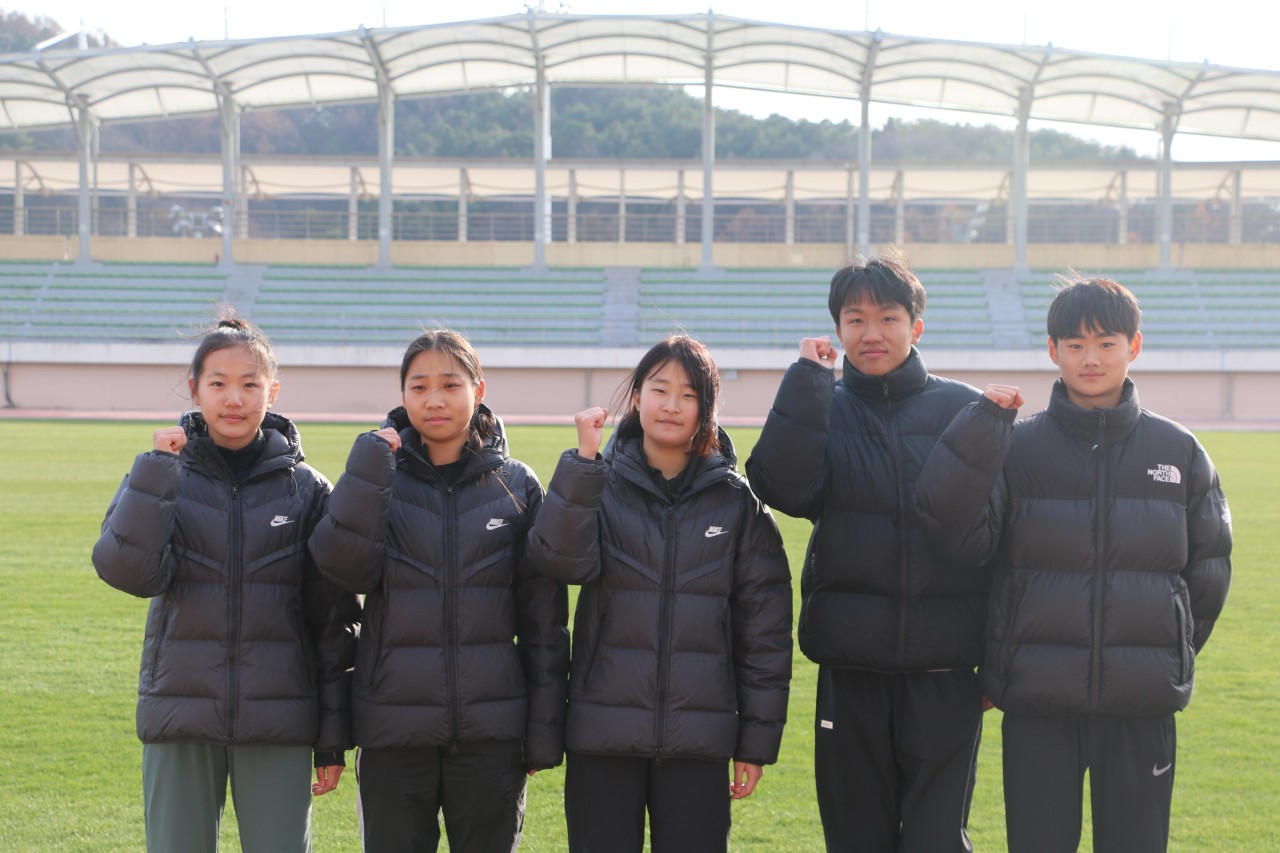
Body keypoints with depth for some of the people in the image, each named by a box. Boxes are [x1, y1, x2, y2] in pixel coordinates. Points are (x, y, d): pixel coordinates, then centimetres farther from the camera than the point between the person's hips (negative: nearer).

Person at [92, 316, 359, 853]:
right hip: (181, 720, 0)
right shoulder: (160, 478, 3)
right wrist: (158, 468, -18)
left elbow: (333, 620, 4)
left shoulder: (306, 490, 2)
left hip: (278, 726, 0)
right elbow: (126, 570, -15)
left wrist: (333, 738, 3)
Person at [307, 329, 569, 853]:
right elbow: (346, 570, -14)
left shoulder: (517, 486, 3)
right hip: (394, 729, 0)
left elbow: (544, 618, 3)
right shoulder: (379, 479, 4)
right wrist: (366, 472, -19)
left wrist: (544, 730, 0)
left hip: (490, 730, 0)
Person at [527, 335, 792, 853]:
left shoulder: (735, 501, 3)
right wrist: (583, 459, -23)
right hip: (604, 734, 0)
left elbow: (765, 625, 4)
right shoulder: (600, 484, 3)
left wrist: (758, 738, 2)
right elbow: (559, 559, -16)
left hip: (698, 738, 0)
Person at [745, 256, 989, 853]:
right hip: (849, 674, 1)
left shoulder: (965, 411, 2)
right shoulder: (818, 410, 5)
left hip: (944, 675, -1)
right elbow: (783, 489, -16)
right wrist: (808, 380, -14)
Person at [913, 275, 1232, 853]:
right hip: (1037, 703, -1)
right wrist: (982, 428, -18)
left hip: (1141, 707, 1)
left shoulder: (1179, 453, 5)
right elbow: (956, 534, -13)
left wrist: (1171, 655, 10)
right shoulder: (1016, 449, 0)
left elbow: (1208, 569, 12)